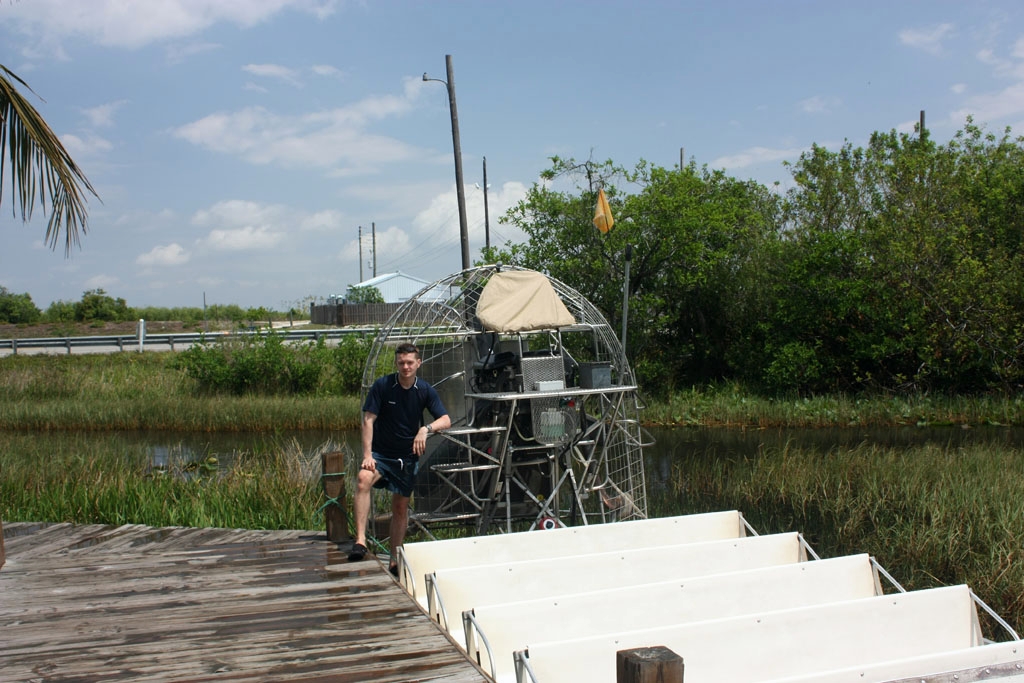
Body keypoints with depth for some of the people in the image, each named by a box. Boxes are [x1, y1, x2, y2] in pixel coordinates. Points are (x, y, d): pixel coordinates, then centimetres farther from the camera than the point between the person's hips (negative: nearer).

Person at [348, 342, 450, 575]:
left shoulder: (425, 390, -4)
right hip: (380, 452, -2)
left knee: (401, 506, 8)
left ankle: (395, 560, 21)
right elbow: (368, 420, -11)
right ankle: (360, 540, -35)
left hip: (408, 455, 2)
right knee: (363, 480, -32)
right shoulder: (382, 386, -10)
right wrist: (367, 455, -20)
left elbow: (446, 420, -9)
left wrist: (426, 429, -29)